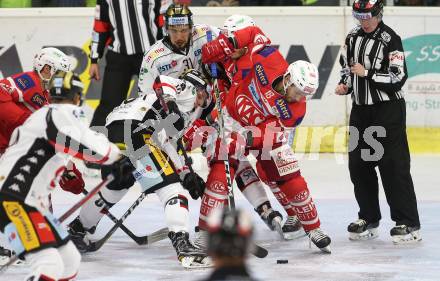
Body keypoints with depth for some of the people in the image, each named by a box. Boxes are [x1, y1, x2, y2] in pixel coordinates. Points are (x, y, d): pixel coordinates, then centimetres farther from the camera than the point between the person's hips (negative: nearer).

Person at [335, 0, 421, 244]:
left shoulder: (390, 39, -14)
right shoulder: (353, 37, 7)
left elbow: (398, 78, -18)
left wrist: (367, 73, -20)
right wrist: (345, 84, 2)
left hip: (388, 110, -7)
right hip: (360, 108, 7)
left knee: (393, 165, -9)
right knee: (359, 165, 8)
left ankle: (408, 224, -7)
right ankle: (368, 219, 20)